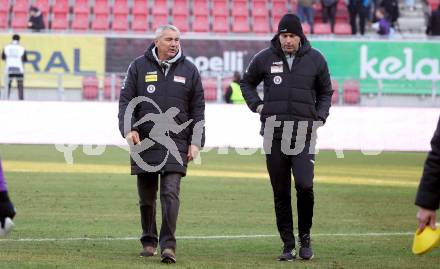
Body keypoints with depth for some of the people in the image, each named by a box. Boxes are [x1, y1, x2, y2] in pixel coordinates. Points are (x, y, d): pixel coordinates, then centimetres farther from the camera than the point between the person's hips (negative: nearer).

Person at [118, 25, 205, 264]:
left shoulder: (189, 70, 8)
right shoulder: (139, 67, 6)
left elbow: (198, 109, 10)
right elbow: (126, 100, 4)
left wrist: (196, 141, 3)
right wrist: (129, 129, -11)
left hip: (176, 141, -1)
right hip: (144, 141, 1)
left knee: (171, 193, -13)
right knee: (146, 197, 9)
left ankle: (168, 245, -16)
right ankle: (149, 242, 24)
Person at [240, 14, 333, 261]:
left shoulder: (315, 59, 4)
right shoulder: (265, 59, 4)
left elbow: (326, 91, 17)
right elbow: (247, 82, 21)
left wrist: (320, 117, 3)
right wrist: (256, 104, 5)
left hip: (304, 132, -1)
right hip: (274, 133, 1)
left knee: (304, 185, -17)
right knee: (281, 193, 4)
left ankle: (305, 237, 4)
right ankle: (288, 245, 11)